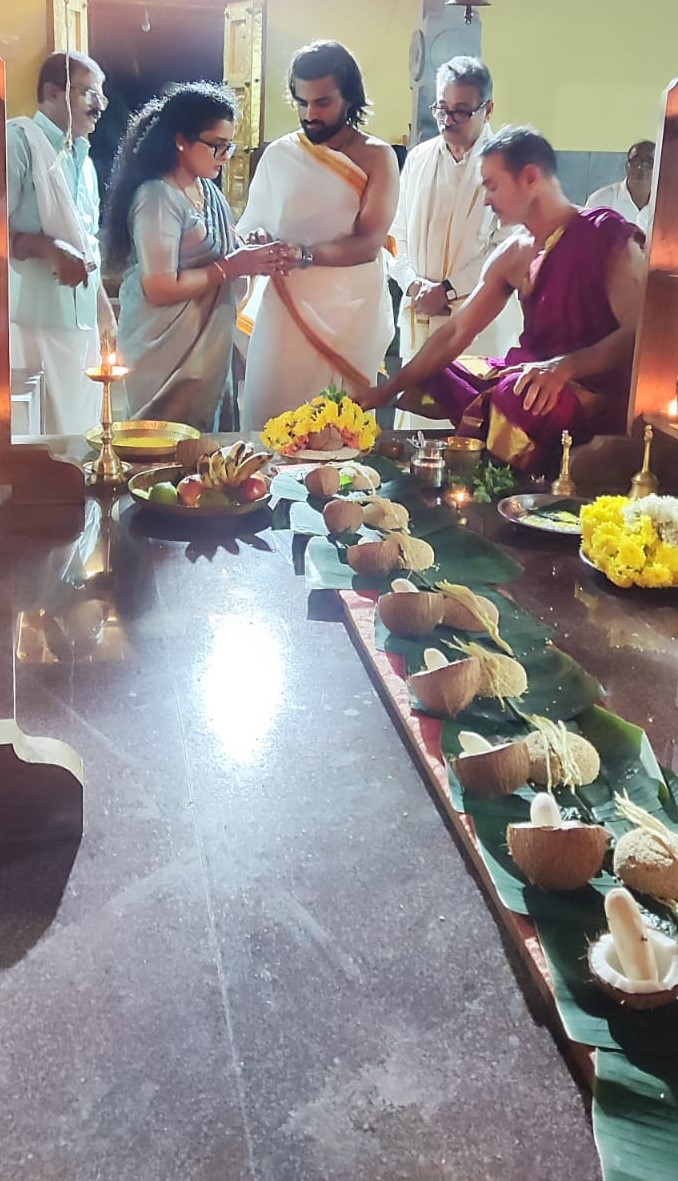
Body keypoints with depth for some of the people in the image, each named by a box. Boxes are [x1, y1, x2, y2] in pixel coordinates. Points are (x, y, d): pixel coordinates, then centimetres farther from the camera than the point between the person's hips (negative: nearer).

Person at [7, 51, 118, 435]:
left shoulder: (83, 159, 22)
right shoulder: (19, 139, -5)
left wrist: (106, 315, 23)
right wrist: (48, 248, -23)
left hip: (82, 327, 8)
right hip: (33, 325, -8)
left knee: (80, 438, 6)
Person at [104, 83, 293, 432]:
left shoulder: (209, 191, 10)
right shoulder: (158, 197, -17)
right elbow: (160, 289, -22)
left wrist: (253, 258, -3)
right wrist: (233, 267, -19)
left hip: (209, 348, 9)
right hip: (166, 354, -9)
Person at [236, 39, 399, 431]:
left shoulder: (376, 157, 1)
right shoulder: (279, 154, 8)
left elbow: (367, 244, -10)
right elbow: (249, 223, 11)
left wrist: (301, 254, -24)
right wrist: (257, 239, -13)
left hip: (351, 317, -2)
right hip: (285, 312, 2)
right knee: (267, 419, -2)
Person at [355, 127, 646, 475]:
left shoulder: (608, 236, -11)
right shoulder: (512, 255, 8)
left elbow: (639, 333, -21)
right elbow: (455, 334, 10)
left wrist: (564, 366, -35)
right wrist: (387, 390, 5)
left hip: (598, 394, -8)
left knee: (517, 397, -37)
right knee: (429, 377, 8)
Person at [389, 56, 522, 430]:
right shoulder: (418, 159, 13)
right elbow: (397, 234, 13)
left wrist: (449, 290, -12)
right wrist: (414, 283, -5)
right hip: (419, 319, 4)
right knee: (415, 410, 4)